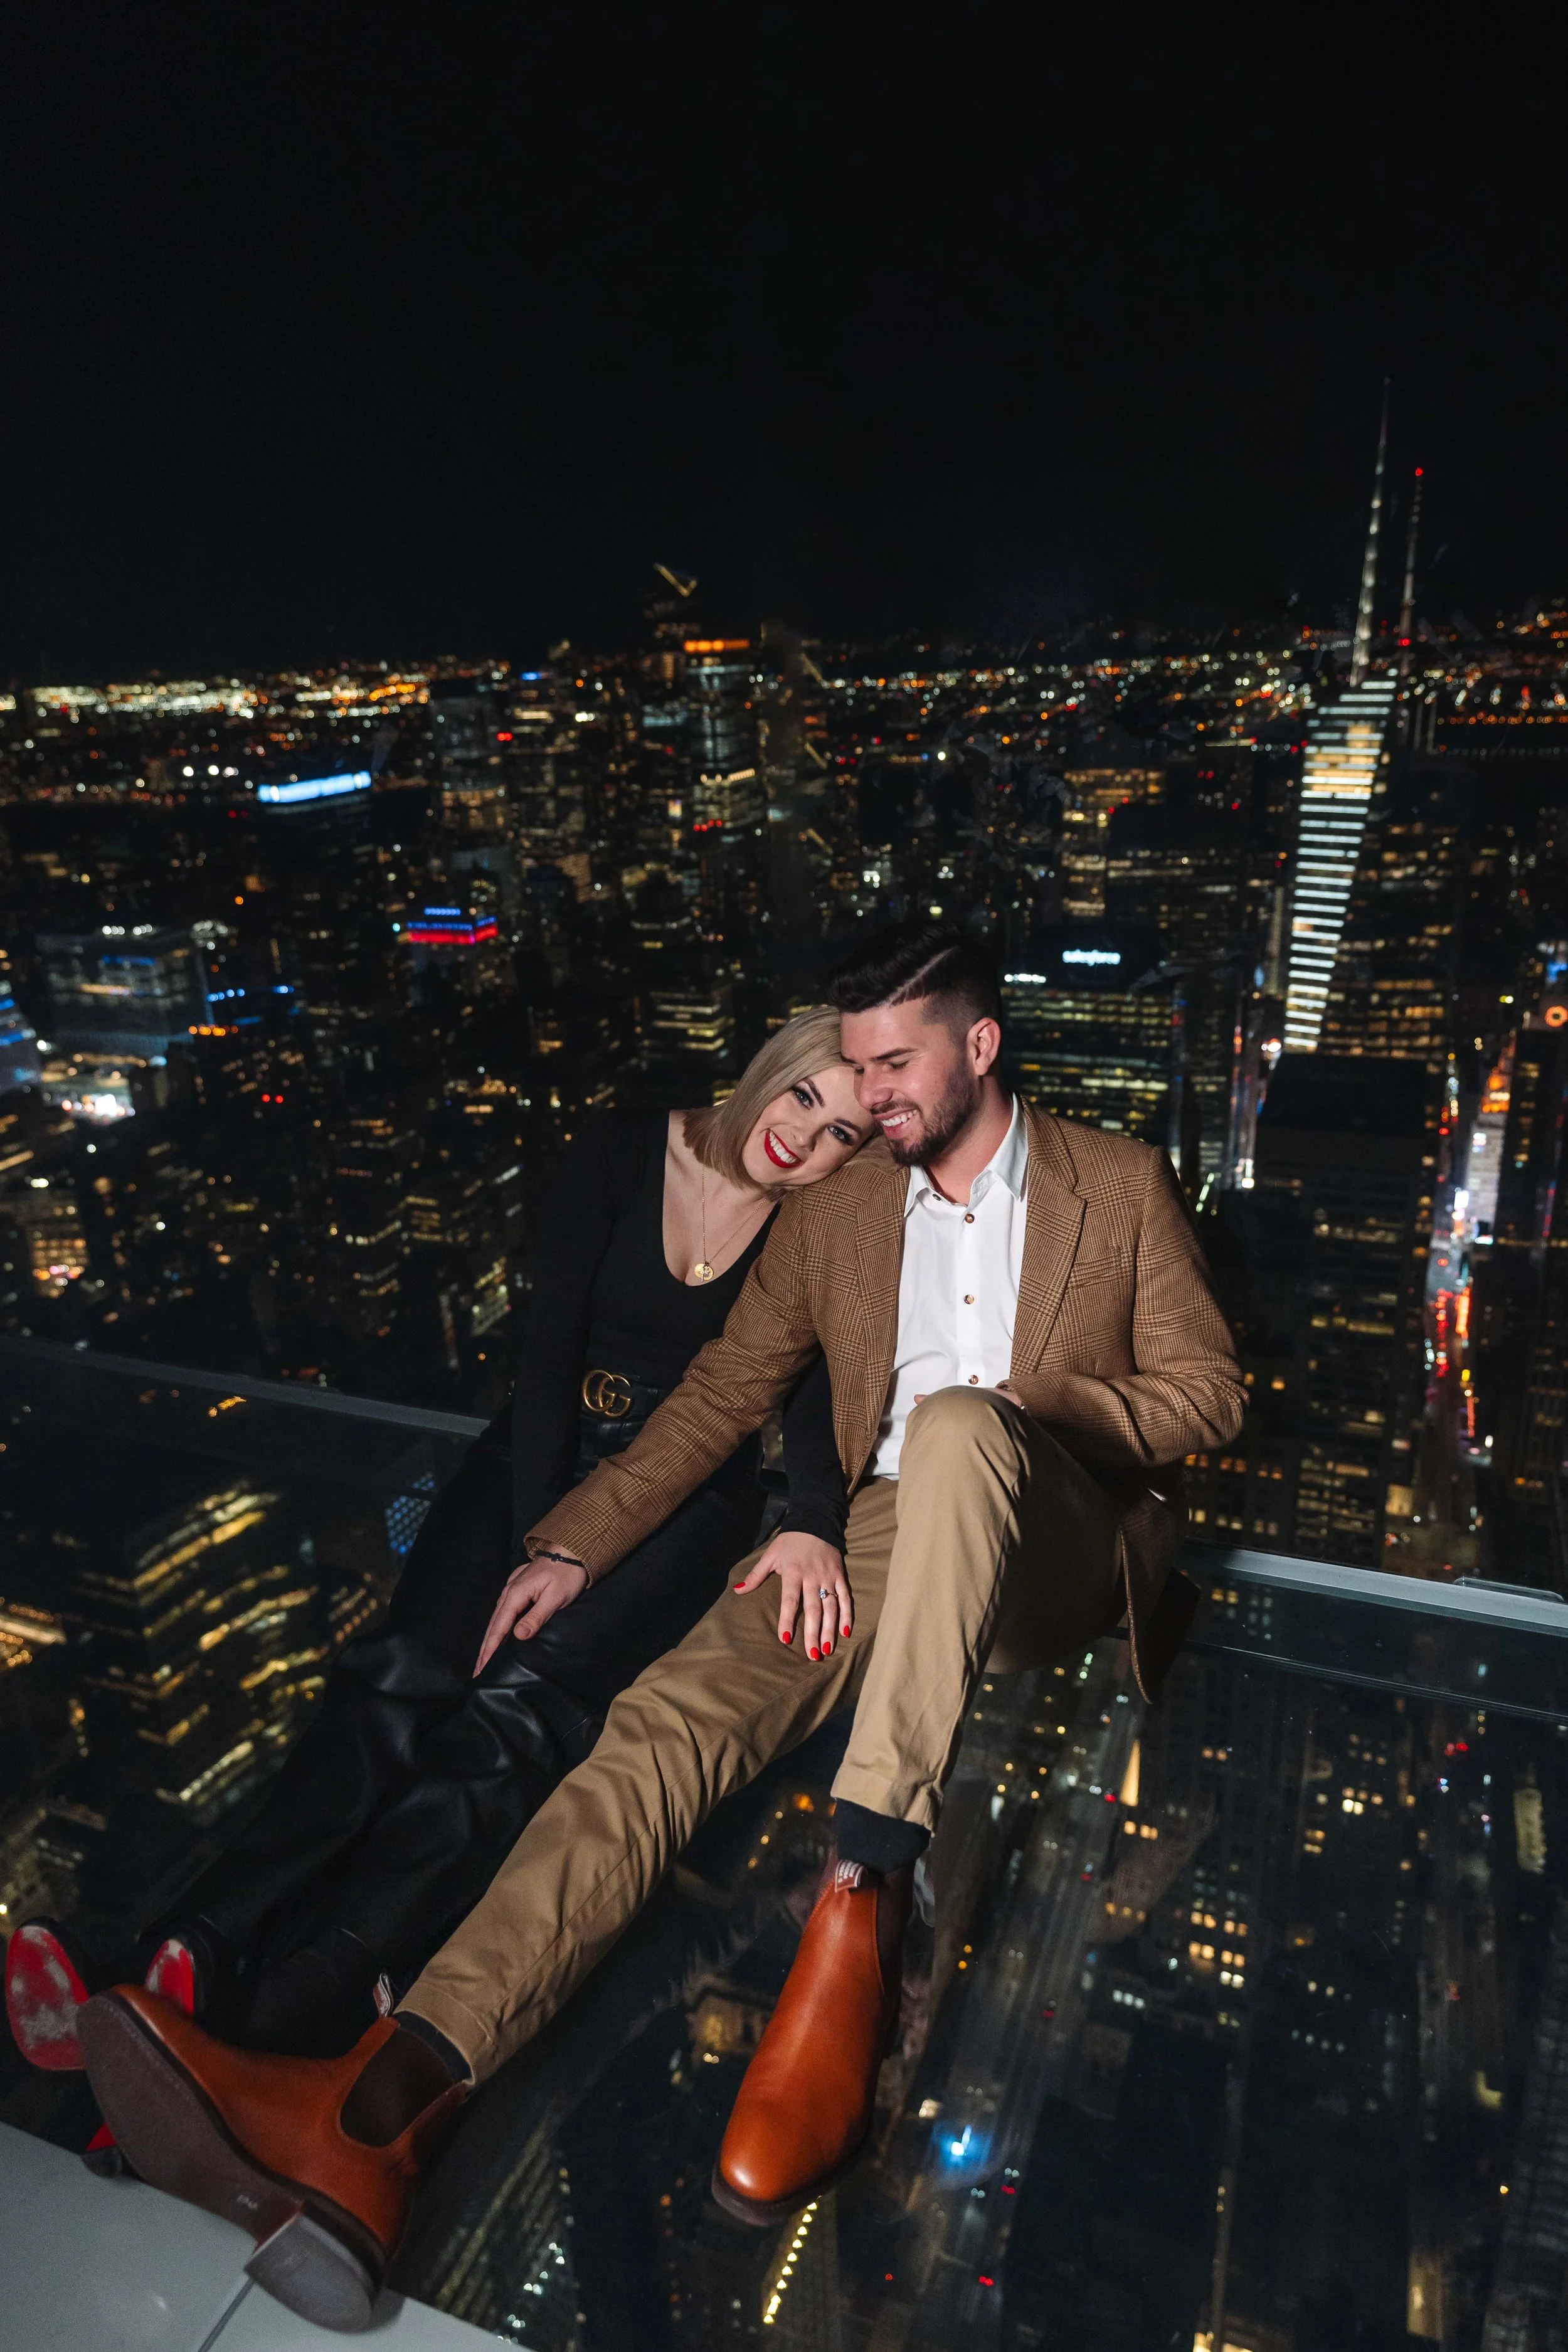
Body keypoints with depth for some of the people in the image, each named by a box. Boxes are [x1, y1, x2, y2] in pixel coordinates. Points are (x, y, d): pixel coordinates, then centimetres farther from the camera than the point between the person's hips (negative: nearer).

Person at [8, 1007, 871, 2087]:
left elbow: (817, 1395, -11)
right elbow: (549, 1344, -10)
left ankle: (300, 2005, -40)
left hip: (690, 1492, -2)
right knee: (405, 1673, -23)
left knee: (526, 1695, -28)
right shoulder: (621, 1153, -5)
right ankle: (193, 1958, -32)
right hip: (551, 1451, 2)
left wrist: (815, 1524, -33)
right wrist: (534, 1548, -16)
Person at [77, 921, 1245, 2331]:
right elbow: (721, 1398, 12)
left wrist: (1020, 1408, -12)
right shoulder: (830, 1219, 14)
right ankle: (378, 2118, -37)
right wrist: (575, 1544, 2)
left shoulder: (1120, 1183, 7)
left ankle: (863, 1907, -41)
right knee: (667, 1719, -24)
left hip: (1063, 1545, -2)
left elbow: (1207, 1392, 5)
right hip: (888, 1544, 3)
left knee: (956, 1428, -38)